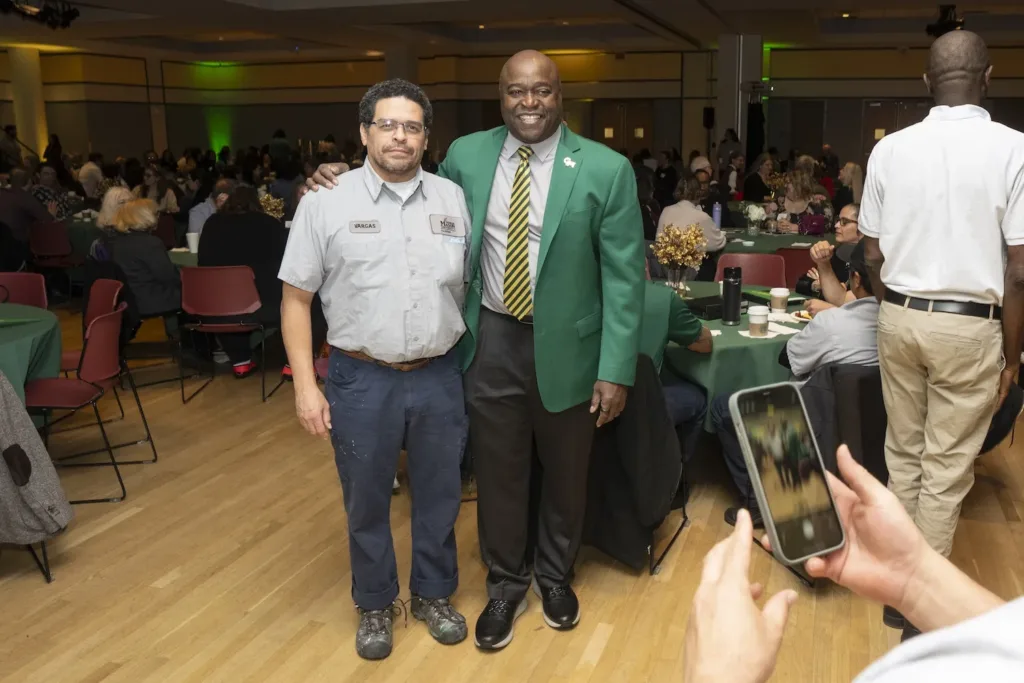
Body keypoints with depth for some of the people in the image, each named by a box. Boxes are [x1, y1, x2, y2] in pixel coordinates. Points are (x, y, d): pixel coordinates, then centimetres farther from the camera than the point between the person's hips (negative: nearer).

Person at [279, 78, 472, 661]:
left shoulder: (453, 198, 3)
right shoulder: (326, 202, -5)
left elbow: (473, 286, 7)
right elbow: (296, 297, -2)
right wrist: (305, 385, -7)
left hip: (440, 375, 2)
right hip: (361, 378, -2)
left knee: (439, 496, 16)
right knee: (367, 502, 14)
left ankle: (434, 594, 40)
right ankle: (376, 605, 37)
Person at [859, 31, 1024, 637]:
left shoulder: (889, 148, -1)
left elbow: (874, 255, 4)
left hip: (900, 317, 3)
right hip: (969, 326, -3)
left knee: (904, 453, 16)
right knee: (947, 468, 7)